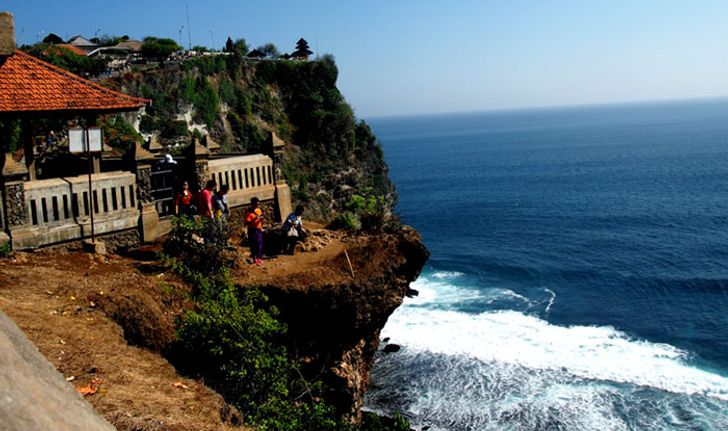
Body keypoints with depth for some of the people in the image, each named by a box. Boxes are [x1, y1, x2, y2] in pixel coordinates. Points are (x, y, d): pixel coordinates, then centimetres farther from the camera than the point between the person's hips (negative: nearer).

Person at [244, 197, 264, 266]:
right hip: (252, 230, -6)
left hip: (259, 229, 6)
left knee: (260, 244, 10)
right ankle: (255, 259, 14)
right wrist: (254, 219, -30)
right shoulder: (248, 212, -13)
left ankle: (259, 258, 25)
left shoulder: (259, 210, 6)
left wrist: (261, 219, -9)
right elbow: (247, 223, -19)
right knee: (253, 244, 3)